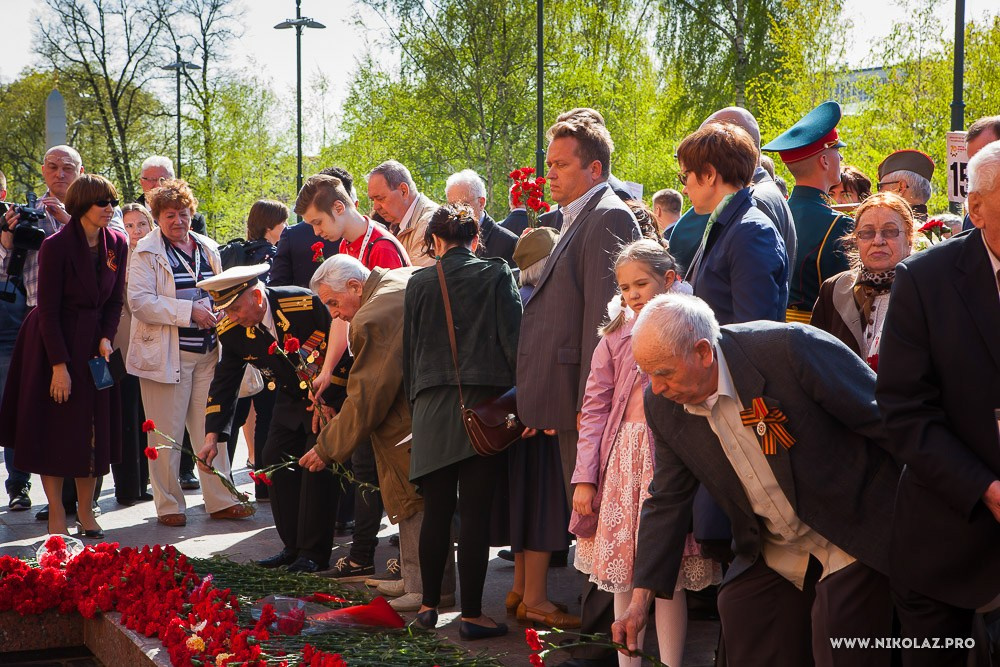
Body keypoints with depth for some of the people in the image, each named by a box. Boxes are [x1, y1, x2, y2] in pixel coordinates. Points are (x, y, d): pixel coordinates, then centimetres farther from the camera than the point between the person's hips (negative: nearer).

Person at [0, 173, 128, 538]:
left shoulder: (117, 244, -1)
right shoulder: (56, 246, -16)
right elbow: (48, 310, -15)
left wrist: (105, 338, -8)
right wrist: (59, 365, -17)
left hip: (94, 344, 5)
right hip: (53, 343, -5)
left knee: (94, 431, 5)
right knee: (53, 429, 1)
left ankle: (85, 510, 16)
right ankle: (56, 514, 9)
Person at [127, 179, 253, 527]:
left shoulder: (207, 248, 12)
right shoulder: (146, 252, -4)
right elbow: (139, 301, -15)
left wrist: (217, 313, 2)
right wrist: (190, 310, -18)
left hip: (207, 351, 5)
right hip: (166, 353, -5)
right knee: (167, 434, 1)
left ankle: (221, 500, 15)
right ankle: (168, 505, 11)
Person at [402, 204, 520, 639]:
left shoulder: (419, 283, 6)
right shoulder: (497, 275, 0)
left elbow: (409, 349, 12)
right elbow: (512, 341, -6)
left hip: (433, 408, 2)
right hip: (483, 405, -2)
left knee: (436, 510, 11)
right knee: (474, 513, -1)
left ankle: (429, 605, 19)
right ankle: (471, 614, 1)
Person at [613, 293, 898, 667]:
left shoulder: (791, 349, -25)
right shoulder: (663, 405, -6)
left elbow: (884, 418, -16)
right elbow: (666, 501, 5)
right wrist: (640, 600, 2)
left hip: (855, 534, -5)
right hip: (774, 553, 6)